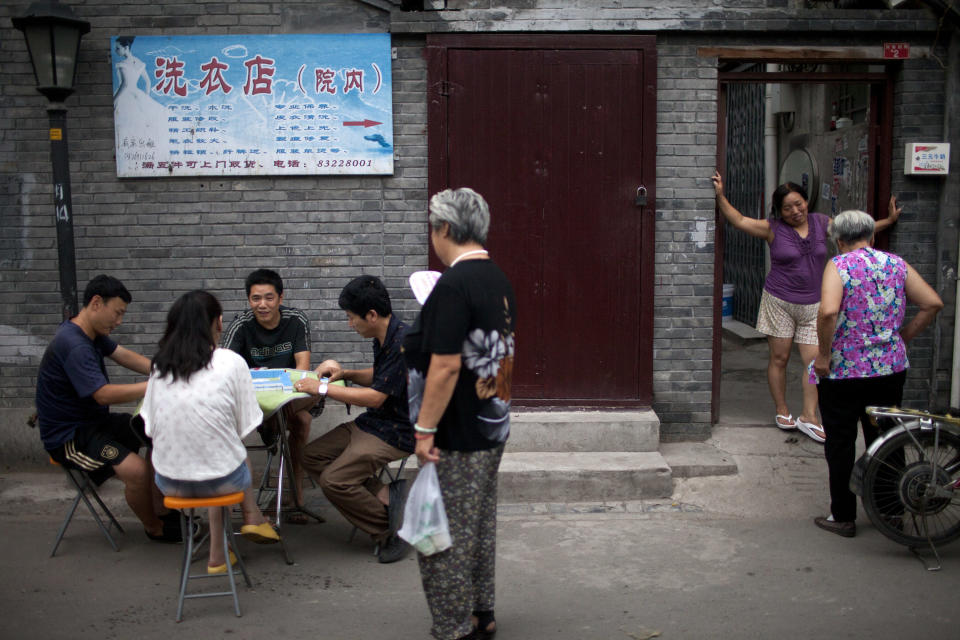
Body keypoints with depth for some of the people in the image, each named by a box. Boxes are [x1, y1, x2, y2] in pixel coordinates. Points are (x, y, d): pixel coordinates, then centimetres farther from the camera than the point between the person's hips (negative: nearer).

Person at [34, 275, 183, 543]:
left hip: (94, 420, 11)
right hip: (68, 436, -11)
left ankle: (162, 511, 9)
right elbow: (103, 394, -31)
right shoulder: (74, 345, -26)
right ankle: (153, 528, 0)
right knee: (137, 469, -27)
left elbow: (124, 355, 9)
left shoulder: (92, 333, 6)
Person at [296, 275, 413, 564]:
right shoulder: (383, 338, 6)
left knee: (334, 480, -19)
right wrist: (345, 373, 5)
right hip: (372, 422, 10)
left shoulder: (403, 342, -24)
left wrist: (323, 389, -17)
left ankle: (391, 532, -2)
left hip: (396, 432, -10)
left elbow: (376, 397, -23)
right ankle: (384, 497, -5)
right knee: (311, 456, 4)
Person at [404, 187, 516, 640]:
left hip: (456, 437, -10)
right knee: (480, 526, 20)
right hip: (492, 428, 10)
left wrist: (425, 429, -20)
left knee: (446, 535, 2)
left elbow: (446, 366, -25)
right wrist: (415, 348, 23)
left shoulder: (453, 285, -20)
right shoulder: (498, 280, 9)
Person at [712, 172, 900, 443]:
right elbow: (739, 220, -6)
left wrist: (889, 220, 18)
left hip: (812, 305, 3)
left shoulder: (821, 223, 7)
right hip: (779, 303, -3)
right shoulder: (773, 228, -3)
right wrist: (721, 196, -15)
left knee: (815, 360, -4)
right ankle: (782, 411, 18)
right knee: (779, 359, 3)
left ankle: (808, 416, 1)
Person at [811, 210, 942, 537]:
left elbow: (828, 312, -26)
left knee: (840, 444, 8)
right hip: (891, 368, 5)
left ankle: (843, 517, 15)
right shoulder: (896, 264, 5)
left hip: (842, 371, -5)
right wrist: (904, 336, 10)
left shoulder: (839, 265, -10)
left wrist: (823, 354, -15)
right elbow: (933, 303, 3)